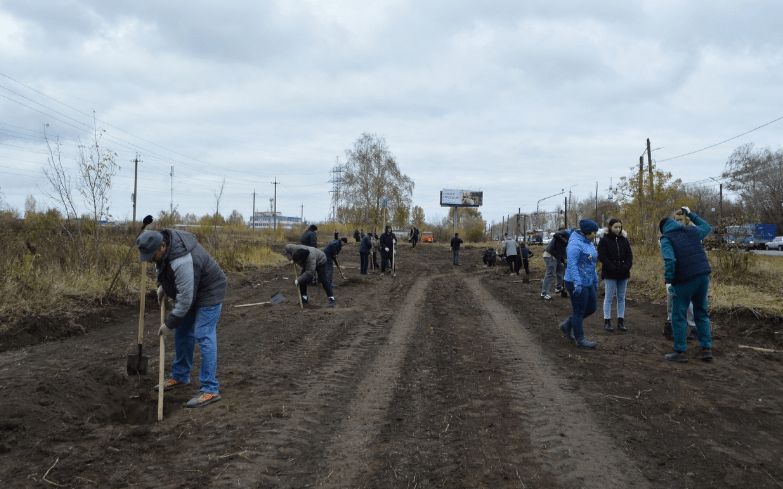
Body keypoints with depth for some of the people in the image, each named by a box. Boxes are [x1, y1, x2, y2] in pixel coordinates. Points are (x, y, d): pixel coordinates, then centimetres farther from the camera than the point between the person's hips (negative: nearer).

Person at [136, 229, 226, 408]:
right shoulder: (161, 239, -10)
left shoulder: (182, 262, -37)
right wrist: (161, 284, 4)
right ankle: (180, 376, 32)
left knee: (204, 337, -13)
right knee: (182, 333, 16)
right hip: (187, 290, 10)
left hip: (208, 293, -10)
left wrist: (169, 323, -23)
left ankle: (210, 390, -9)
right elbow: (161, 266, 15)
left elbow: (185, 299, -33)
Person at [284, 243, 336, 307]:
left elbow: (309, 272, -47)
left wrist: (298, 280, -45)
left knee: (323, 280, -17)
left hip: (320, 262, -7)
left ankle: (332, 299, -15)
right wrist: (291, 259, -22)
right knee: (302, 279, -6)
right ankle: (304, 298, 4)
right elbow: (287, 247, -10)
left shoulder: (310, 258, -46)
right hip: (306, 263, 7)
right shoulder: (295, 249, -30)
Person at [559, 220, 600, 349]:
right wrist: (577, 284, -32)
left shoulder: (589, 243, 13)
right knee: (579, 311, -1)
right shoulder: (575, 244, -18)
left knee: (592, 307, 14)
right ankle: (580, 340, 8)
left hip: (587, 283, 10)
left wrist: (595, 280, 23)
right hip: (576, 283, -10)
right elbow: (571, 264, -27)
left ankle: (567, 326, 25)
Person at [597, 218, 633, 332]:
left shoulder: (624, 240, 9)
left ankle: (621, 322, 15)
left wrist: (626, 267, -11)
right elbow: (602, 257, -10)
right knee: (609, 298, 0)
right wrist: (614, 269, -18)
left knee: (621, 298, 9)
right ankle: (607, 322, 5)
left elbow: (629, 256, 7)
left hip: (623, 274, 4)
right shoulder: (604, 240, -4)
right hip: (610, 274, -4)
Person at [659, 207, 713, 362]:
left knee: (678, 316, 4)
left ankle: (680, 351, 5)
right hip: (703, 276, 6)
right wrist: (690, 214, 38)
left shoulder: (666, 239, -5)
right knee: (701, 313, 16)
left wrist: (668, 281, -18)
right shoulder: (692, 231, 11)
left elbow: (669, 260, -20)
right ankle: (707, 349, 16)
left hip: (684, 281, -6)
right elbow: (707, 227, 33)